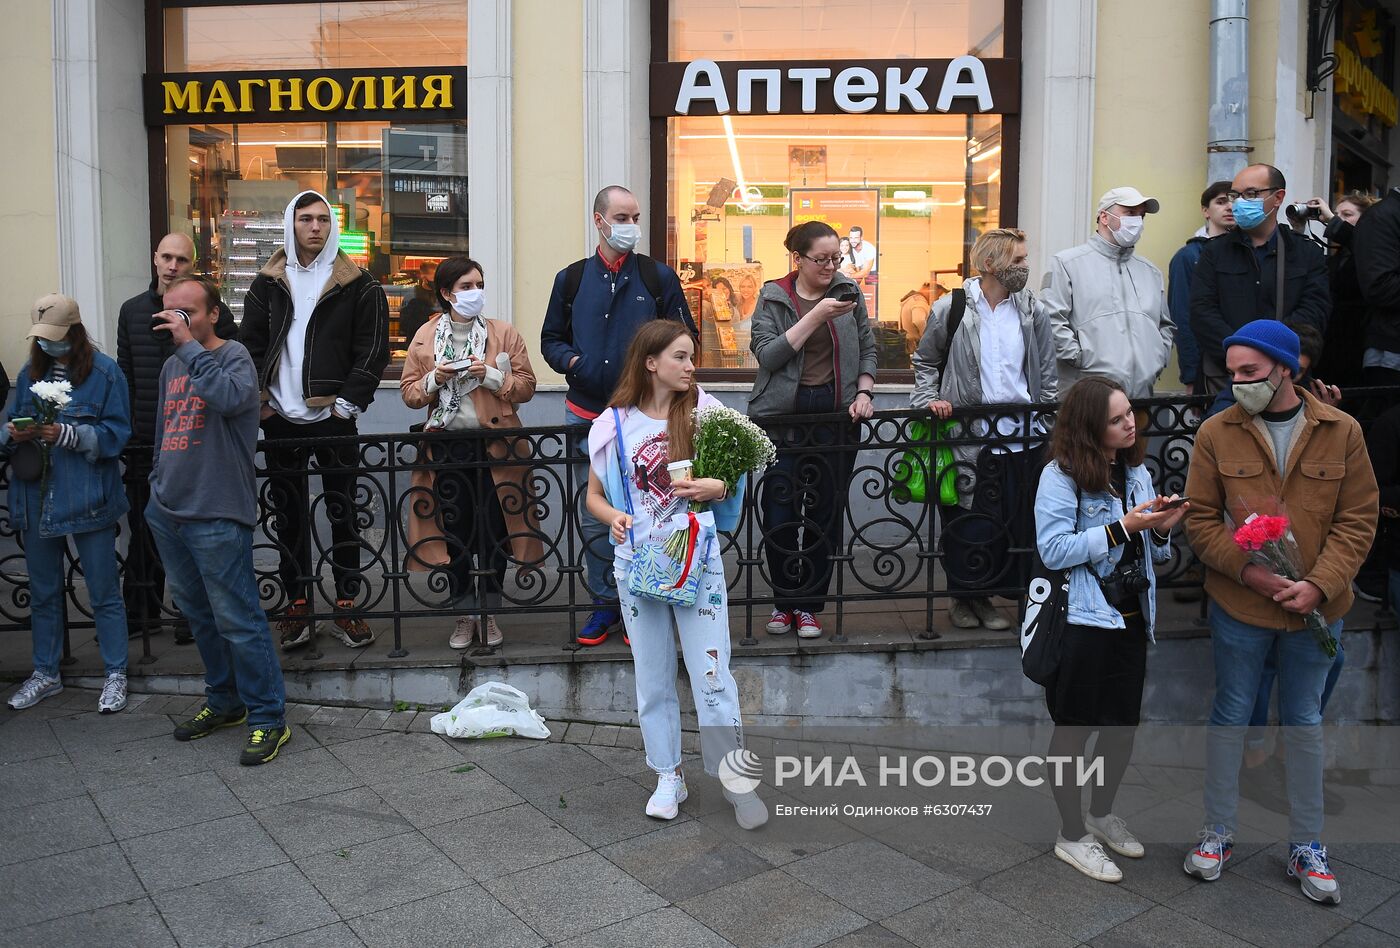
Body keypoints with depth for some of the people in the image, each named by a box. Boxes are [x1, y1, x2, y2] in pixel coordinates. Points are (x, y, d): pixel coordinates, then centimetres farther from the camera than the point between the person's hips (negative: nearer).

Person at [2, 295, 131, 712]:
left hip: (87, 500, -5)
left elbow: (116, 434, -11)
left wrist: (67, 434, -24)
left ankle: (115, 674, 18)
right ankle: (45, 673, 31)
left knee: (103, 594, 5)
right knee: (42, 593, 17)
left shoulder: (104, 372, -7)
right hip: (37, 500, 5)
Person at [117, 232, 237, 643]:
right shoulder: (132, 310, 10)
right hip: (145, 439, 4)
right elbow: (124, 374, 15)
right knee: (144, 526, 11)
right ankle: (141, 610, 24)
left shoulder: (211, 309, -3)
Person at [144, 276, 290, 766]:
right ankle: (224, 701, 32)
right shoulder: (172, 365, 14)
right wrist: (158, 488, 19)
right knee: (198, 613, 17)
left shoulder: (234, 355, -8)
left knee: (237, 619, -6)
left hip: (217, 517, -8)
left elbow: (229, 397, -31)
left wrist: (189, 345, -24)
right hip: (169, 513, 8)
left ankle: (268, 718, 4)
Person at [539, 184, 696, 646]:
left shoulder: (658, 276, 4)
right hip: (586, 413, 2)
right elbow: (551, 339, 15)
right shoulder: (571, 278, 9)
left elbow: (686, 337, 6)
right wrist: (571, 360, -6)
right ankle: (605, 605, 21)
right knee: (594, 517, 8)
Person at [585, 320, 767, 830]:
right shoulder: (614, 425, -1)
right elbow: (594, 494, 8)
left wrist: (721, 487, -14)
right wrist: (613, 516, -13)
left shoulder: (705, 412, -1)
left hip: (698, 561, -1)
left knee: (713, 676, -1)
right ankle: (669, 778, 26)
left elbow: (736, 476, 9)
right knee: (653, 679, 11)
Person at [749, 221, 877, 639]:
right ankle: (784, 600, 18)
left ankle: (809, 604, 16)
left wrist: (864, 392, -2)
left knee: (826, 511, 3)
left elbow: (867, 349, 13)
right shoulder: (773, 297, 1)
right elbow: (767, 355, -11)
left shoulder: (848, 291, 7)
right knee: (780, 511, 0)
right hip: (783, 413, -1)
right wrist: (816, 316, -16)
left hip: (835, 413, 2)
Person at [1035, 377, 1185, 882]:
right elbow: (1054, 550, -20)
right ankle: (1073, 835, 22)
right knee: (1075, 728, 6)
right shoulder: (1061, 475, -13)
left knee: (1123, 725, 16)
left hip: (1131, 618, 7)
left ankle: (1102, 813, 39)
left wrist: (1161, 529, -7)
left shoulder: (1136, 471, 8)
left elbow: (1151, 553, 16)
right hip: (1082, 622, -7)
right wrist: (1123, 527, -21)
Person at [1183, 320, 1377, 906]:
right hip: (1238, 607, -1)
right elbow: (1201, 520, -4)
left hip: (1316, 609, 1)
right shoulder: (1217, 434, -6)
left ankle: (1306, 847, 30)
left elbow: (1358, 520, -3)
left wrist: (1319, 584, -16)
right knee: (1230, 716, 11)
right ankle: (1218, 833, 27)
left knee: (1305, 723, 15)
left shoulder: (1341, 432, -4)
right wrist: (1249, 571, -17)